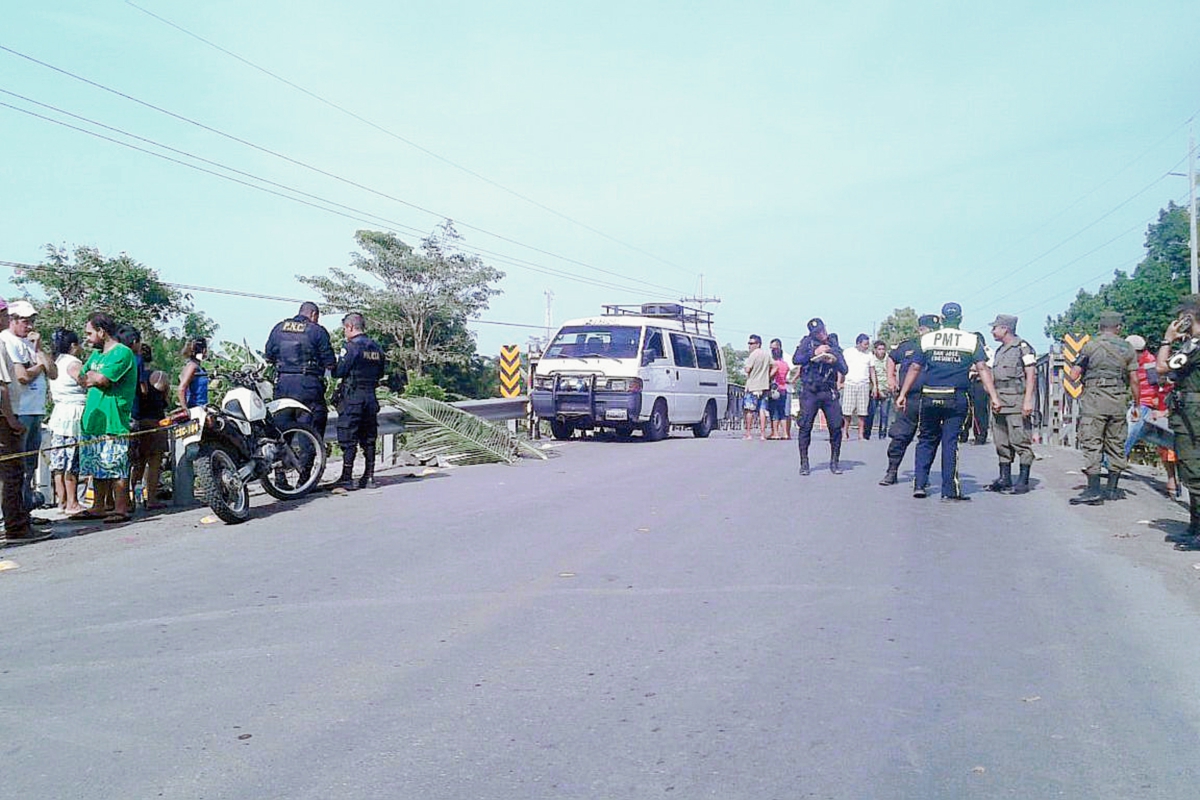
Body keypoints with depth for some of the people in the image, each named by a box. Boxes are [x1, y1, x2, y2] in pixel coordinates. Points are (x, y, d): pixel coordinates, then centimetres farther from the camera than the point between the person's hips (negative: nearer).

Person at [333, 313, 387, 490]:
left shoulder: (351, 346, -12)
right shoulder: (377, 348, 10)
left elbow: (339, 372, -14)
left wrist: (333, 367, 6)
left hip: (352, 397, -6)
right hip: (371, 397, 7)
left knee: (348, 438, -1)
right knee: (369, 438, 11)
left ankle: (346, 478, 0)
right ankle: (369, 477, 14)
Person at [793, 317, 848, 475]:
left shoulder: (834, 345, 11)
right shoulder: (807, 342, 4)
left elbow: (844, 370, 9)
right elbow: (796, 360, -10)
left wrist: (835, 360, -11)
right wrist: (814, 353, -18)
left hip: (829, 392, 2)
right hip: (809, 392, -2)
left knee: (836, 426, -4)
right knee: (805, 426, -4)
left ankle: (835, 461, 11)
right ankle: (804, 463, 5)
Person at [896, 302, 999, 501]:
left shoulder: (926, 339, 6)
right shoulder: (972, 341, 3)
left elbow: (914, 368, 5)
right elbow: (983, 369, -3)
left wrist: (903, 394, 10)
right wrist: (993, 396, -4)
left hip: (929, 398, 1)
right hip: (956, 399, -1)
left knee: (926, 440, 14)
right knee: (950, 442, 2)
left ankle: (919, 484, 12)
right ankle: (949, 491, 3)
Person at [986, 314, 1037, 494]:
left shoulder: (1022, 347, -5)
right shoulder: (999, 351, 20)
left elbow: (1031, 375, -10)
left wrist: (1028, 400, -17)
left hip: (1017, 403, -9)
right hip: (999, 403, 9)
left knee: (1021, 442, -6)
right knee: (1002, 444, 10)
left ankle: (1023, 481, -2)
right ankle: (1004, 479, 16)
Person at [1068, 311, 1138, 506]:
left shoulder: (1090, 345, -1)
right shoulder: (1127, 349, 7)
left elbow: (1074, 375, -3)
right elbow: (1134, 380, 6)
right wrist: (1136, 403, 15)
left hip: (1094, 400, -4)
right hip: (1119, 401, 4)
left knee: (1092, 445, -4)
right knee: (1116, 444, 12)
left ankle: (1094, 491, -9)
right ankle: (1111, 489, 17)